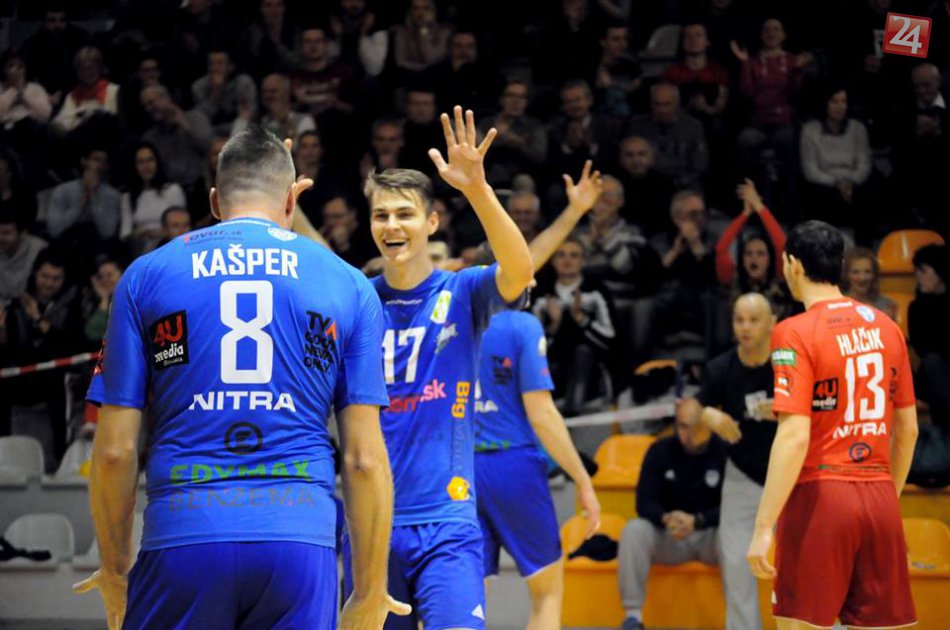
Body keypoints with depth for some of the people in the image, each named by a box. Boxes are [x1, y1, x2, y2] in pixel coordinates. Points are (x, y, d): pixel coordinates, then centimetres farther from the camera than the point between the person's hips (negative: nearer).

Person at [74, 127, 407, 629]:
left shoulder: (145, 275, 10)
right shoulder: (347, 284, 11)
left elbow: (114, 450, 7)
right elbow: (365, 459, 6)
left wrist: (114, 570, 19)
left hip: (182, 536, 0)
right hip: (300, 537, 1)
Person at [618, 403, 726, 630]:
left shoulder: (725, 452, -9)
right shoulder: (660, 451, -1)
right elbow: (644, 502, -6)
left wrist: (697, 521, -30)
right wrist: (666, 518, -29)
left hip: (711, 533, -2)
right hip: (668, 538, 2)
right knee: (634, 530, -27)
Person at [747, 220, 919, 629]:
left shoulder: (796, 332, -10)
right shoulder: (885, 326, 9)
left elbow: (794, 437, -17)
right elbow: (908, 429, 15)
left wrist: (763, 526, -17)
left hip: (819, 498, -6)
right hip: (880, 499, 6)